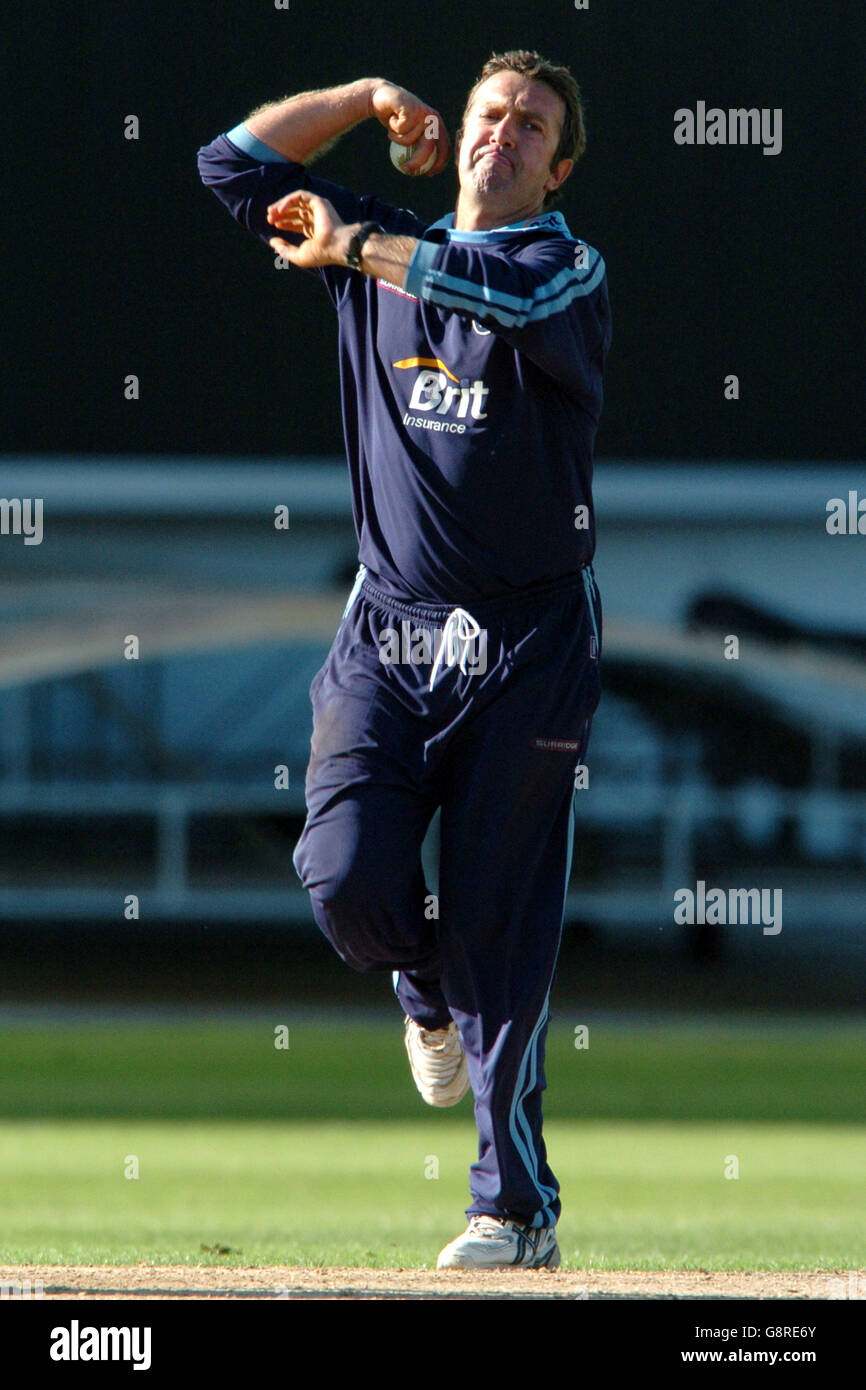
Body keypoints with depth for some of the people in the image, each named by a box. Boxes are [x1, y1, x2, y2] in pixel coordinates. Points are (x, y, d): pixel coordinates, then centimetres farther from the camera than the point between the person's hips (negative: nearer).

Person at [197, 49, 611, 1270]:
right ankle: (428, 995, 24)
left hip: (525, 650, -4)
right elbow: (235, 163, 14)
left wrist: (352, 244, -18)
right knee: (349, 880, -13)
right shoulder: (383, 249, 12)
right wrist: (369, 99, 9)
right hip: (388, 631, 4)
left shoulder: (573, 272, -3)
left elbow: (511, 291, -27)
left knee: (501, 931, -5)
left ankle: (518, 1210, 1)